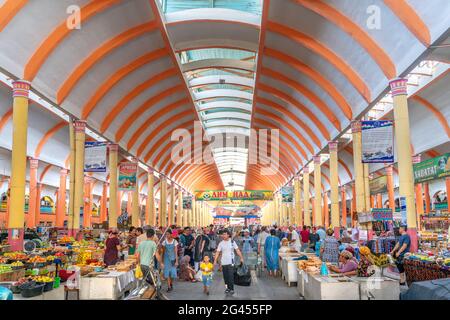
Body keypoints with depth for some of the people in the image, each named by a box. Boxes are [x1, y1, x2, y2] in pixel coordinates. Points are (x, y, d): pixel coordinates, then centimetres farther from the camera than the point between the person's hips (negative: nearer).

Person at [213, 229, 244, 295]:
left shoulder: (232, 242, -1)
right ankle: (228, 288, 25)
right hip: (223, 262, 2)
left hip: (230, 262, -2)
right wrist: (215, 260, -8)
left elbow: (237, 250, 0)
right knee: (225, 276, 8)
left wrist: (241, 258, -5)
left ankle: (232, 289, 4)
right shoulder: (221, 243, 2)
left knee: (231, 276, -7)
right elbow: (217, 252, -1)